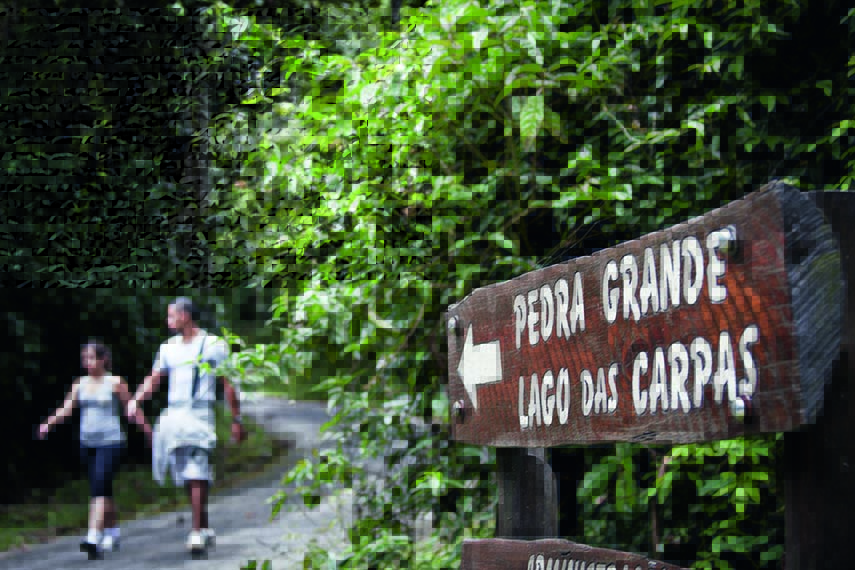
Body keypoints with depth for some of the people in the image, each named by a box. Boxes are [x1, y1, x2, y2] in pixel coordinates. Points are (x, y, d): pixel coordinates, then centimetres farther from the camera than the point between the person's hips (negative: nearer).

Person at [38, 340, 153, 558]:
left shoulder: (115, 383, -3)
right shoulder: (80, 384, 9)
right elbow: (66, 409, 2)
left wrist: (149, 434, 6)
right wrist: (48, 424, -15)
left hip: (110, 442, -5)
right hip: (87, 444, 5)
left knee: (99, 488, -18)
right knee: (104, 491, 13)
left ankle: (93, 538, -26)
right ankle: (113, 532, 29)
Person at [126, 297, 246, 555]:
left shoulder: (214, 345, 1)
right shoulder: (169, 347, 15)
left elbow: (228, 384, 2)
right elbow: (153, 379, 14)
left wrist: (236, 420, 0)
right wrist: (135, 400, -4)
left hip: (199, 415, -5)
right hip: (173, 415, 5)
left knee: (197, 476, -15)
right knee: (186, 477, 7)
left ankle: (197, 532, -16)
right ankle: (205, 529, 19)